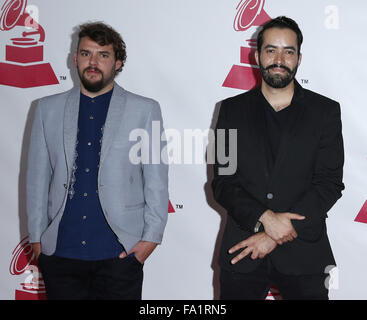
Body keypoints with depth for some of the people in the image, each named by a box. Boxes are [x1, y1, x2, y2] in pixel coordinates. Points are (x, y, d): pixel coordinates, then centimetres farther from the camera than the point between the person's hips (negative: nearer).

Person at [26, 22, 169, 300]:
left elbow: (157, 180, 3)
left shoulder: (145, 110, 3)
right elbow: (37, 178, 10)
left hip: (119, 255, -2)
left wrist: (151, 238, -3)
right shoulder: (49, 109, 10)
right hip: (60, 251, 2)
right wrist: (37, 238, 7)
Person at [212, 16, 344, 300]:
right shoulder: (233, 110, 5)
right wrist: (265, 218, -16)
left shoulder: (325, 111, 2)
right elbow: (222, 182, 0)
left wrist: (277, 236, -13)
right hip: (242, 254, 1)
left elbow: (330, 183, -5)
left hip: (303, 254, 0)